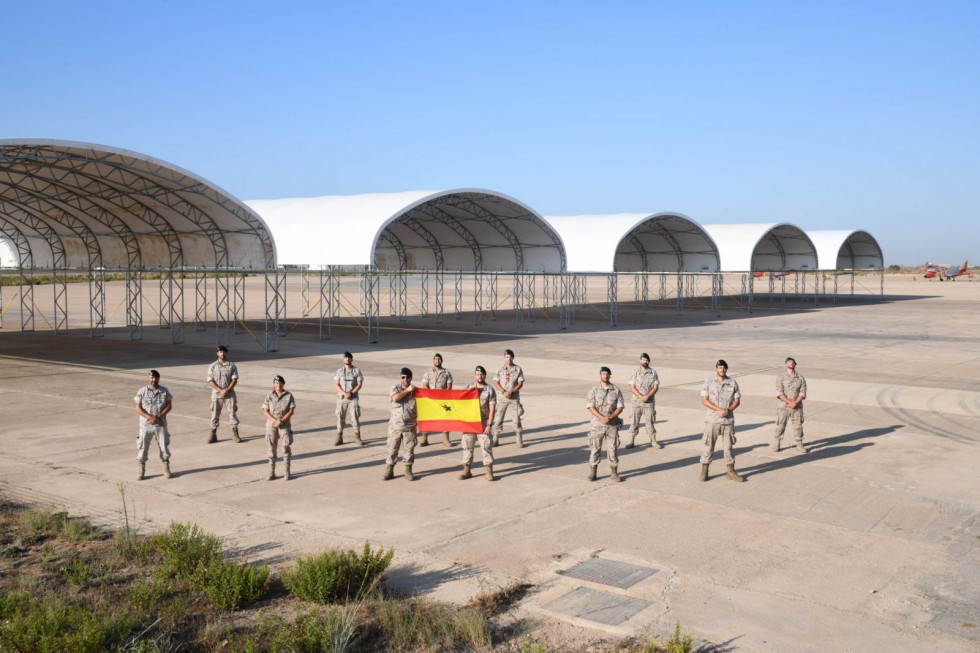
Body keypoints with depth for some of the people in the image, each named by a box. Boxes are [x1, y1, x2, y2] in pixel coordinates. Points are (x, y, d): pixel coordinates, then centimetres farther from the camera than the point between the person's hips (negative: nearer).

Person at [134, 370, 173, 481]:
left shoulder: (164, 391, 0)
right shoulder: (141, 392, -3)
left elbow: (169, 406, -2)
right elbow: (138, 408, -6)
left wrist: (158, 417, -14)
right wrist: (150, 417, -18)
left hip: (161, 424, 1)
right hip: (145, 425, -1)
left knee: (164, 446, 6)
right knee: (142, 447, 3)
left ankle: (166, 469, 21)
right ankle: (142, 471, 15)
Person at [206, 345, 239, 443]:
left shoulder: (232, 365, 1)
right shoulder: (213, 366, 1)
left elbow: (235, 379, -4)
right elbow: (210, 380, -5)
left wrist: (227, 390, -16)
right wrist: (220, 390, -15)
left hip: (230, 393, 0)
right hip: (216, 394, 0)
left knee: (233, 412, 0)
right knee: (215, 414, 4)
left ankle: (235, 434, 8)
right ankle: (213, 434, 11)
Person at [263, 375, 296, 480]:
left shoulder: (289, 395, -2)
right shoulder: (269, 396, 1)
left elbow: (291, 411, -5)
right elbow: (265, 411, -2)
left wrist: (281, 421, -15)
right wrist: (275, 420, -15)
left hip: (285, 425, -1)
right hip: (271, 425, 1)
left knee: (286, 446, 0)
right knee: (272, 448, 6)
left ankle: (287, 471, 10)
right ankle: (271, 472, 13)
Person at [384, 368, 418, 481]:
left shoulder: (415, 390, 5)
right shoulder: (395, 388, 2)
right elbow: (395, 398, -18)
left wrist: (418, 418, -4)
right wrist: (407, 390, -16)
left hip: (410, 425, 1)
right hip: (395, 424, -1)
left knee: (409, 448, 4)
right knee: (392, 448, 3)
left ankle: (408, 471, 15)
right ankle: (389, 471, 12)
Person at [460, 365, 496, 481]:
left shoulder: (490, 390, -1)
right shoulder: (468, 388, 7)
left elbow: (492, 409, -5)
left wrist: (489, 425, -10)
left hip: (484, 423, -3)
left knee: (486, 445, -5)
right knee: (467, 445, 5)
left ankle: (489, 471, 3)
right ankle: (467, 470, 14)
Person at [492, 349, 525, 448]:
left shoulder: (518, 369, -1)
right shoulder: (500, 369, 0)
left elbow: (521, 383, -2)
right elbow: (496, 383, -1)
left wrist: (511, 391, -16)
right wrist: (504, 392, -16)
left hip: (514, 398, -1)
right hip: (502, 398, 1)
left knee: (517, 419, 0)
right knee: (498, 419, 3)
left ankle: (520, 441, 9)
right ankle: (495, 440, 12)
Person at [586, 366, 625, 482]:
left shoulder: (616, 390, 3)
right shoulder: (594, 390, -1)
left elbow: (620, 407, 1)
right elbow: (590, 406, -7)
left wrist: (611, 417, -14)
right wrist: (602, 418, -18)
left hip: (612, 424, 1)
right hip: (597, 424, -1)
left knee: (612, 448, 3)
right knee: (595, 448, 4)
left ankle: (613, 473, 12)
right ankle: (592, 472, 15)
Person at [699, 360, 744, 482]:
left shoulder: (733, 383, 4)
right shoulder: (708, 383, -2)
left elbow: (737, 401, 5)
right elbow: (704, 401, -7)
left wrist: (728, 410, -14)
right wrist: (719, 409, -17)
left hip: (728, 420, 2)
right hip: (712, 420, -2)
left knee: (728, 446, 8)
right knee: (708, 446, 2)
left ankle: (731, 472, 18)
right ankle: (704, 472, 10)